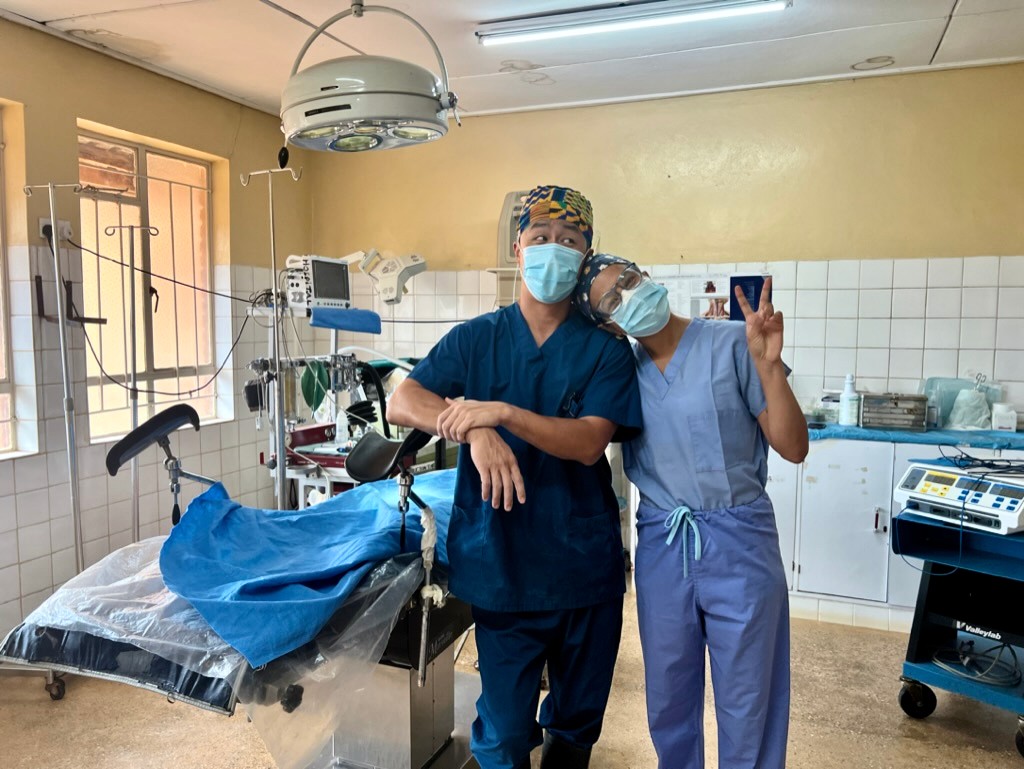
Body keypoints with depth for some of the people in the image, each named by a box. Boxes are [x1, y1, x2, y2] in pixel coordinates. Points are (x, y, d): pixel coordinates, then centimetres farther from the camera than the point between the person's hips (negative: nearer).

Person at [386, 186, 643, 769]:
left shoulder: (605, 349, -3)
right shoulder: (475, 339, 0)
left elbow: (588, 443, -15)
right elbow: (402, 403, -11)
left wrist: (502, 412, -27)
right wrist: (476, 430, -28)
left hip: (586, 567, 1)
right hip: (501, 567, 0)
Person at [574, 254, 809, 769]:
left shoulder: (732, 344, -10)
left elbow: (793, 448, -9)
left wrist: (768, 363, -21)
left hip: (739, 544, -3)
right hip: (661, 548, 3)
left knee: (747, 711, 13)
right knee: (669, 706, 19)